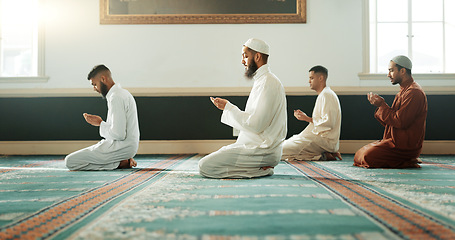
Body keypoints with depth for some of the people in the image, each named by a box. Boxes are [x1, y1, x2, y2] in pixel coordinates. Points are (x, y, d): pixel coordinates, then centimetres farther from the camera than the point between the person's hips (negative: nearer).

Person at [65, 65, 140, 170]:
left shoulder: (116, 97, -18)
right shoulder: (122, 93, 15)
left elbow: (118, 134, -23)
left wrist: (100, 123, -9)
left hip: (121, 147, -10)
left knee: (70, 161, -11)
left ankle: (118, 164, -10)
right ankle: (123, 160, 8)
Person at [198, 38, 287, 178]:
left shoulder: (267, 83, -16)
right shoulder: (262, 80, 17)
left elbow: (255, 125, -22)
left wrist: (228, 107, -13)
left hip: (262, 151, -10)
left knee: (205, 166, -17)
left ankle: (261, 170, -10)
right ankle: (260, 167, 8)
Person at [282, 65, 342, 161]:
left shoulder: (326, 95, -14)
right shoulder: (323, 95, 21)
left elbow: (328, 123, -22)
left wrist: (308, 119, -13)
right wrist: (304, 116, 10)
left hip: (325, 140, -11)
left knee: (283, 150, -19)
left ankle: (323, 156, -11)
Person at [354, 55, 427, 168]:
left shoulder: (414, 92, -16)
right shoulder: (404, 90, 19)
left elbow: (399, 122, -21)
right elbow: (390, 120, 16)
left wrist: (382, 105, -12)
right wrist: (380, 104, 2)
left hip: (406, 146, -10)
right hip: (397, 141, 10)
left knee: (367, 157, -20)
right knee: (359, 154, 7)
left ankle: (408, 163, -7)